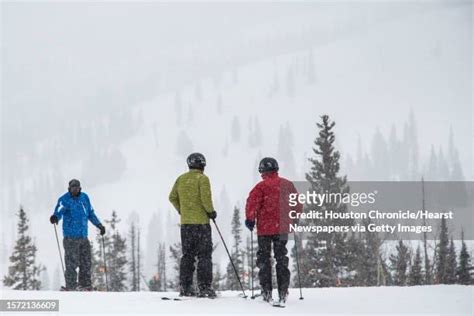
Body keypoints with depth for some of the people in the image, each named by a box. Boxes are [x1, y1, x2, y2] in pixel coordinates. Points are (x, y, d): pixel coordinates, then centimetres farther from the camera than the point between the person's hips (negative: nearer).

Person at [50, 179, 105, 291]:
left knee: (86, 263, 10)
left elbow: (91, 213, 23)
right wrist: (55, 217, -46)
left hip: (83, 236, 6)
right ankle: (71, 287, -6)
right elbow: (59, 211, -24)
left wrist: (99, 225, 28)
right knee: (72, 263, -10)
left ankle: (85, 285, 20)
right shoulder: (64, 200, -7)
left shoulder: (84, 197, 10)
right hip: (71, 237, -6)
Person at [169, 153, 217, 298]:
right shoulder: (202, 178, -8)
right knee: (204, 255, -1)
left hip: (185, 222, 5)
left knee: (187, 255, 12)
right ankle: (204, 287, -6)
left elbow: (172, 197, 10)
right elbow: (206, 198, -18)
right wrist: (211, 211, -3)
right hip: (201, 221, -5)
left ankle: (185, 287, 11)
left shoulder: (181, 178, 9)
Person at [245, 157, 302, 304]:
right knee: (281, 258, 11)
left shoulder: (262, 186, -9)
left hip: (265, 228, -4)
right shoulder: (287, 184, 5)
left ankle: (267, 291, 2)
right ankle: (283, 292, 6)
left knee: (264, 258, 6)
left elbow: (252, 203, -17)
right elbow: (298, 203, 13)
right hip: (282, 227, 4)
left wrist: (250, 219, -4)